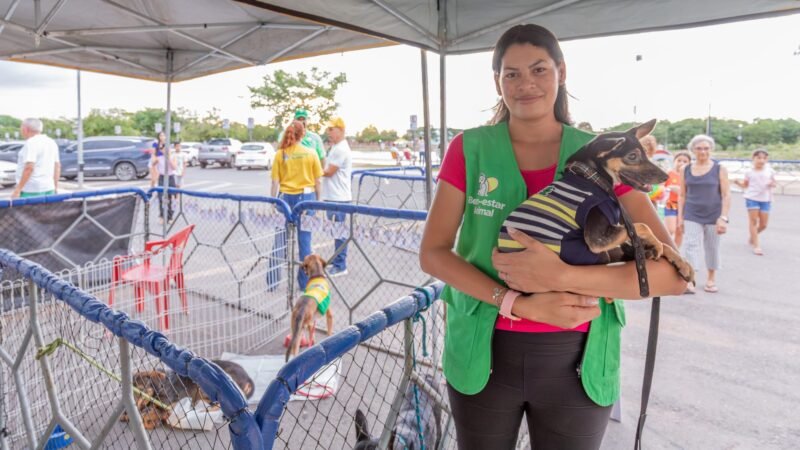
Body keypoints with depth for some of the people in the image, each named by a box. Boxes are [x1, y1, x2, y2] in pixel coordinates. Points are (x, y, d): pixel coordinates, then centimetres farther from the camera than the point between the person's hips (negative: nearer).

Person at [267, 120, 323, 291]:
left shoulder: (280, 154, -1)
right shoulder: (311, 153, 0)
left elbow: (275, 183, -2)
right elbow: (318, 182, 1)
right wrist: (318, 201, 11)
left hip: (285, 197, 0)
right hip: (306, 197, 0)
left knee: (279, 242, 10)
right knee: (305, 242, 7)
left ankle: (272, 281, 16)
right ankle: (305, 283, 14)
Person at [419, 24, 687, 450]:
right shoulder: (469, 150, -4)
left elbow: (672, 273, -12)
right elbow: (432, 253, -8)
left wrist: (560, 276, -26)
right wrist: (520, 303, -21)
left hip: (575, 361, 0)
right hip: (484, 352, 1)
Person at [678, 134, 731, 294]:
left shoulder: (720, 169, -2)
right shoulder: (686, 170, 3)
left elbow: (726, 195, -5)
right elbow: (682, 195, 7)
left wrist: (723, 218, -13)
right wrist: (680, 217, 3)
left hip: (713, 216, -1)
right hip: (692, 216, 1)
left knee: (712, 248, 10)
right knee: (690, 246, -10)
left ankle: (711, 279, 27)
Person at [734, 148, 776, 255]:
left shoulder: (769, 171, 3)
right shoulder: (749, 172, -1)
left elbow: (774, 183, 12)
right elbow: (745, 185, 8)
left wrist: (773, 184, -11)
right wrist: (739, 183, -12)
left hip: (765, 199, 2)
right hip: (752, 198, -2)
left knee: (763, 224, 4)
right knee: (753, 221, -6)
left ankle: (752, 236, 33)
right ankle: (756, 246, -2)